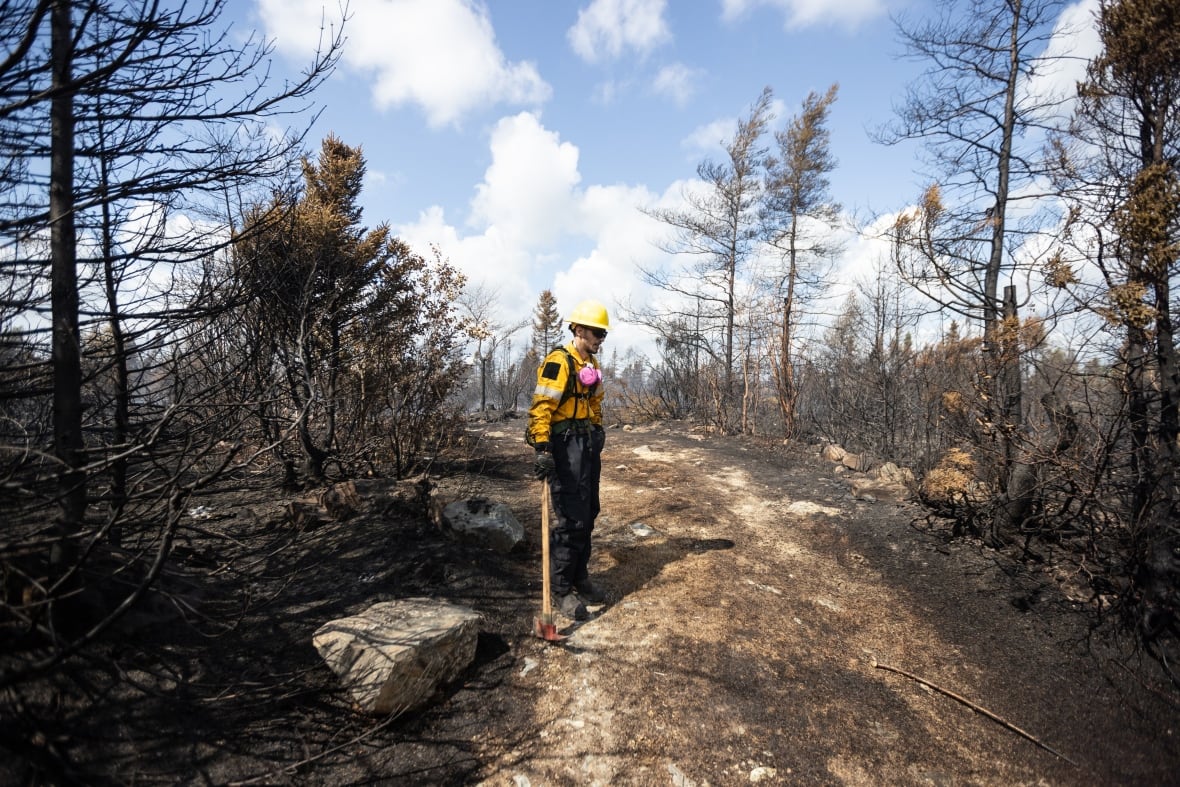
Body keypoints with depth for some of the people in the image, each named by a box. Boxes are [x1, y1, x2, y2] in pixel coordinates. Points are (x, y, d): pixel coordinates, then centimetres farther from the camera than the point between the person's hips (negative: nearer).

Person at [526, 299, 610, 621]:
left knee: (588, 516, 14)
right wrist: (542, 449, -30)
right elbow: (541, 408, -22)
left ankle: (579, 578, 28)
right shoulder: (558, 362, -14)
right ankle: (561, 590, 6)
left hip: (589, 445, 9)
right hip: (565, 446, -9)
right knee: (571, 519, -7)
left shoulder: (592, 364, 15)